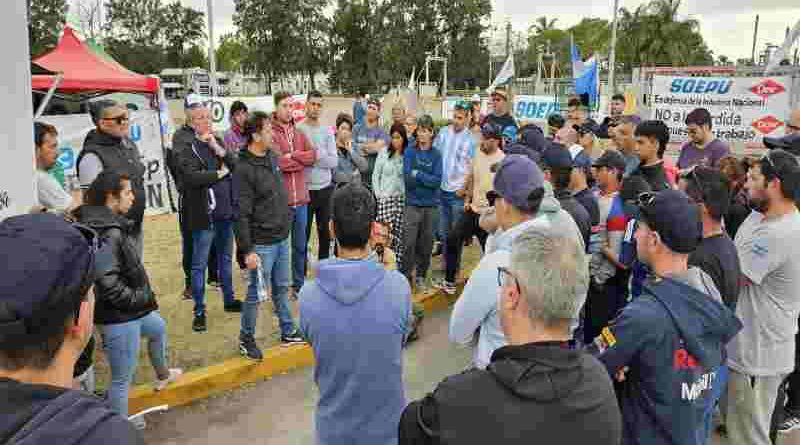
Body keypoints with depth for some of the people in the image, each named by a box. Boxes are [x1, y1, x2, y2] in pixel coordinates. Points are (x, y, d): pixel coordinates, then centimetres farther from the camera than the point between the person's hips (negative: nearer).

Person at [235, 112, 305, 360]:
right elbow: (242, 214, -19)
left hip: (282, 238, 7)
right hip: (262, 243, -7)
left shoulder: (273, 156, 5)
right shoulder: (245, 169, -19)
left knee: (282, 288, 19)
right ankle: (246, 339, 22)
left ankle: (288, 332, 33)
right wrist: (247, 250, -19)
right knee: (256, 293, 5)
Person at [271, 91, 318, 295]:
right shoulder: (270, 133, -8)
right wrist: (302, 160, -9)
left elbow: (313, 155, -1)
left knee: (300, 246, 16)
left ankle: (299, 284, 30)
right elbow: (277, 162, -20)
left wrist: (291, 156, -12)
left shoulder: (299, 134, 13)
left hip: (301, 198, 6)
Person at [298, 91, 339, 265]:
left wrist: (315, 154, -16)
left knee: (325, 231, 15)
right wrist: (321, 157, -16)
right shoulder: (297, 129, -7)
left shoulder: (327, 131, 4)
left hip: (325, 188, 4)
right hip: (305, 189, -4)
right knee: (303, 233, 6)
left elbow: (334, 161, -5)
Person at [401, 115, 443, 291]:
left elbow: (438, 181, -8)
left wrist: (418, 174, -13)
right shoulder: (409, 152, -1)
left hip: (431, 205, 2)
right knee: (409, 243, -4)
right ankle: (405, 276, 9)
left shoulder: (436, 154, 3)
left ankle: (421, 276, 23)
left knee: (426, 244, 9)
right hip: (413, 204, -2)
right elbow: (408, 178, -10)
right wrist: (428, 179, -10)